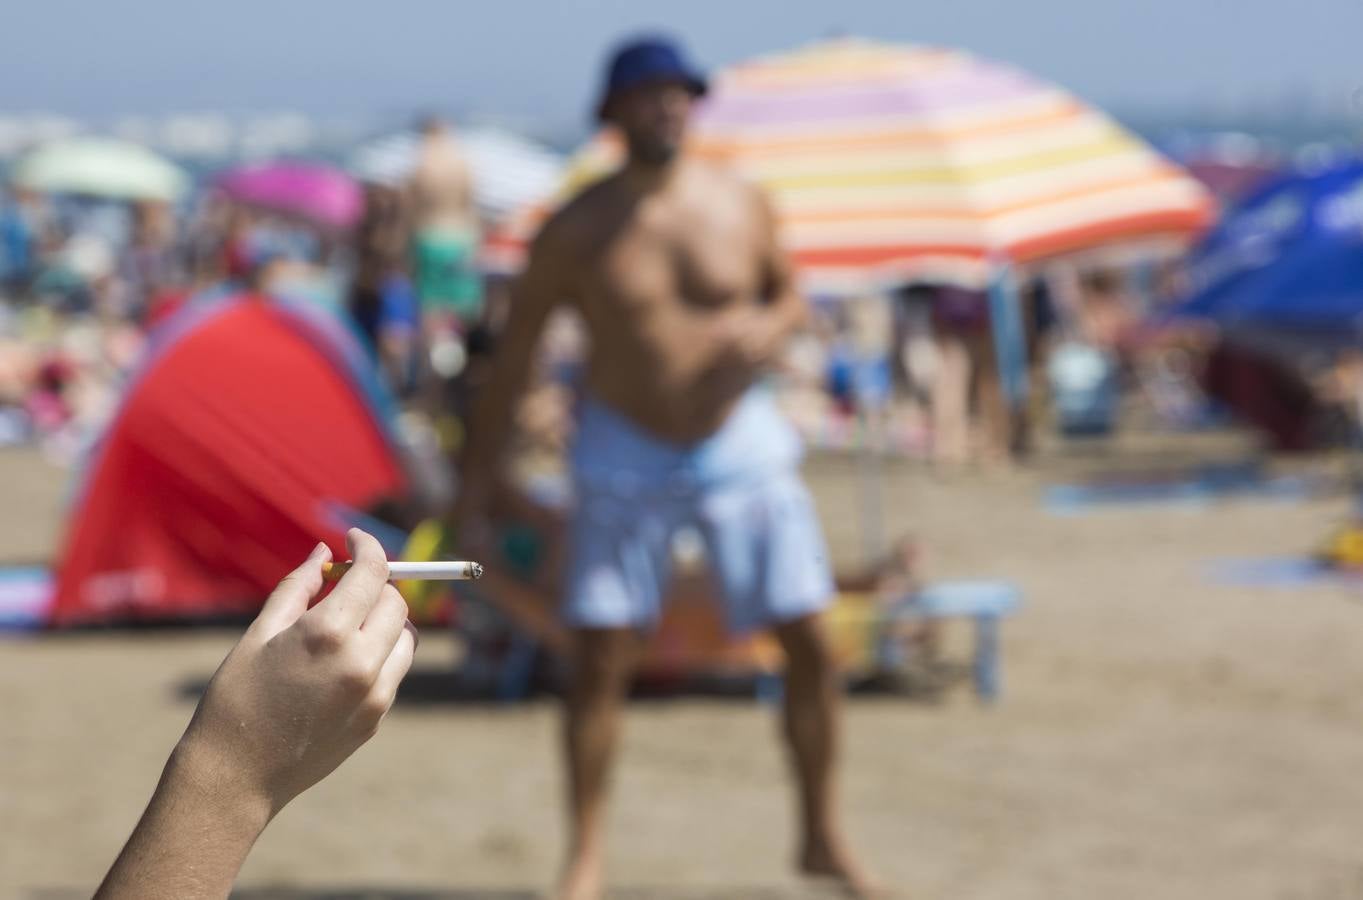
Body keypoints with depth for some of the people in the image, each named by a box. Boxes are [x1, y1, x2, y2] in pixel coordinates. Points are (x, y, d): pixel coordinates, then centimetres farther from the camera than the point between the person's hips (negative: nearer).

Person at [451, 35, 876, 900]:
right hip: (626, 460, -2)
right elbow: (513, 362, -3)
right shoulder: (575, 232, -10)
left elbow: (789, 294, 13)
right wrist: (474, 489, -4)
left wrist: (771, 327, -13)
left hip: (742, 443, 2)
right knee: (599, 661, -5)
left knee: (811, 642, 0)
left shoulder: (742, 205, -4)